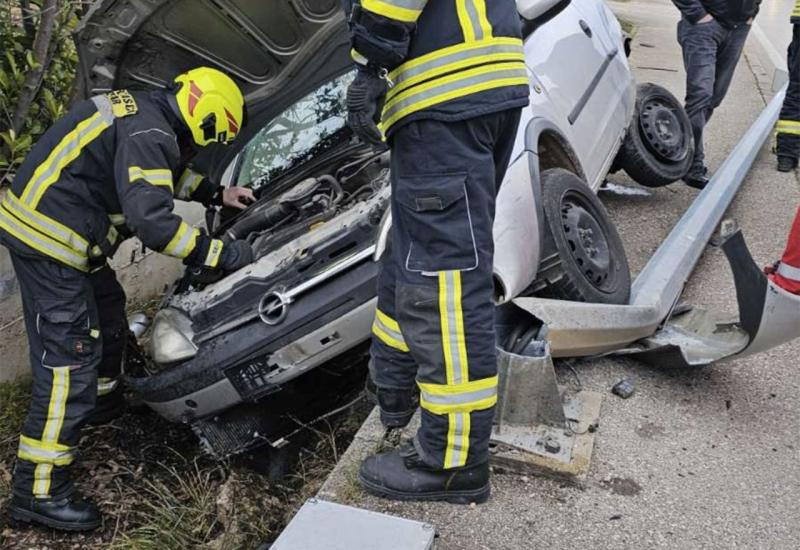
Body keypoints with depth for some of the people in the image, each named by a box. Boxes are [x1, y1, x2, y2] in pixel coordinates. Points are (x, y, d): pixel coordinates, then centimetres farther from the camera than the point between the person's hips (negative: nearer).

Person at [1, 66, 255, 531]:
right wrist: (222, 254, -22)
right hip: (48, 237, -11)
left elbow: (166, 172, 29)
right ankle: (40, 492, 0)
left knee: (107, 312, 27)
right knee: (69, 358, -8)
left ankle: (106, 397, 52)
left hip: (51, 226, 11)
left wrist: (217, 194, 26)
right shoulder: (148, 132, -21)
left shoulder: (145, 112, 11)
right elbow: (152, 220, -29)